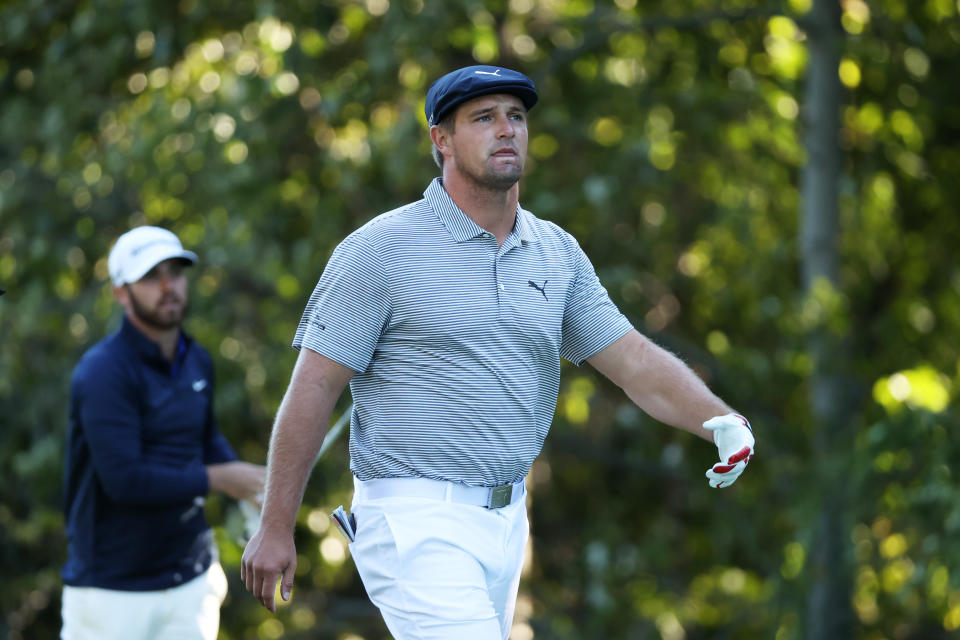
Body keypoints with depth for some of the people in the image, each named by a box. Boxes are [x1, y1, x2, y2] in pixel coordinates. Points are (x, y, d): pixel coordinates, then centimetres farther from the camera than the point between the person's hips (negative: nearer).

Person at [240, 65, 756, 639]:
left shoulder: (558, 253, 10)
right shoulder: (382, 248, -7)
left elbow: (634, 359, 6)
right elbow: (314, 388, -7)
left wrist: (721, 421, -13)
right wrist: (276, 528, -8)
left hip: (507, 522, 7)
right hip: (416, 522, -7)